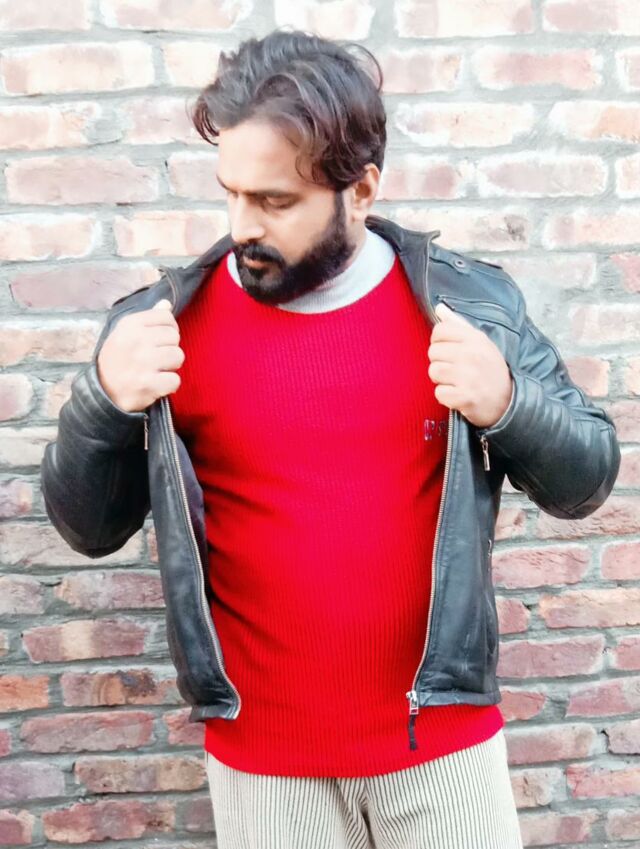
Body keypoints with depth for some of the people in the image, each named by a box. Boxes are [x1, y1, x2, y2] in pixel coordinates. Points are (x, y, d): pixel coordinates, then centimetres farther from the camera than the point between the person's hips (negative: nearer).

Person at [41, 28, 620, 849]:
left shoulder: (469, 300, -7)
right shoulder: (166, 321, -7)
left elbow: (586, 479, 0)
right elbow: (88, 526, -1)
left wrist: (506, 404, -21)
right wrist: (103, 402, -21)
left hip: (442, 737, 1)